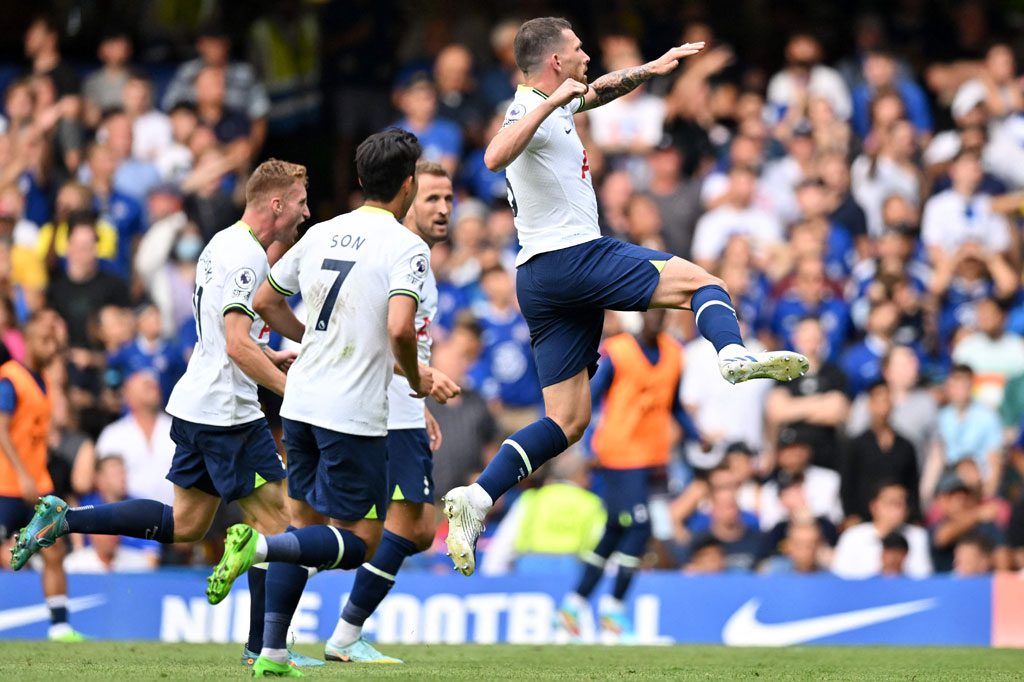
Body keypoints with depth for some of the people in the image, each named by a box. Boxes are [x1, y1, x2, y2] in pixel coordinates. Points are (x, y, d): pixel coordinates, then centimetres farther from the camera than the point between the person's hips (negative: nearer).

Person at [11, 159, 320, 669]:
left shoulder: (223, 245, 15)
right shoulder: (245, 257, -17)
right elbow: (238, 346, -23)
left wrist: (271, 357, 24)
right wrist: (293, 390, -20)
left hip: (195, 406, 10)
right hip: (226, 412, -10)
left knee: (185, 524, 14)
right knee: (276, 520, -3)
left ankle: (64, 519, 12)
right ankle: (263, 646, 1)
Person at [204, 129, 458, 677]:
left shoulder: (322, 234, 10)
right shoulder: (405, 246, -10)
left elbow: (265, 301, 18)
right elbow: (400, 328, -24)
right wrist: (416, 379, -5)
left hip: (300, 403, 7)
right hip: (355, 415, -7)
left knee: (307, 522, 16)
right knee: (359, 542, 1)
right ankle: (259, 546, -21)